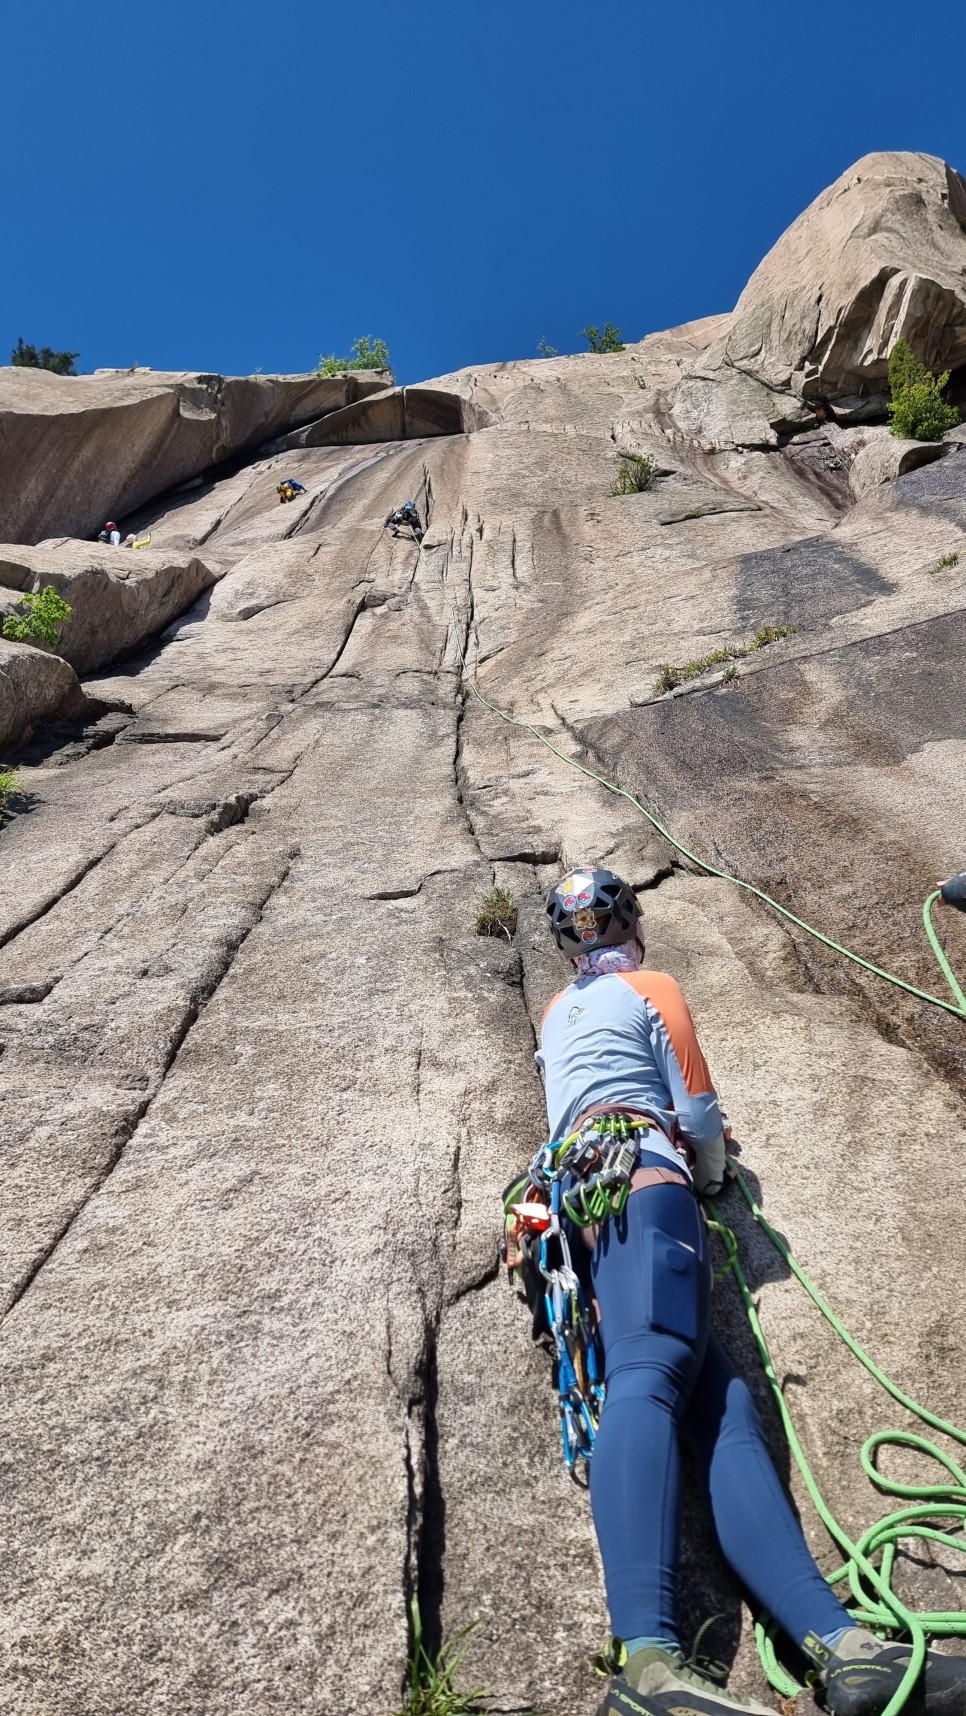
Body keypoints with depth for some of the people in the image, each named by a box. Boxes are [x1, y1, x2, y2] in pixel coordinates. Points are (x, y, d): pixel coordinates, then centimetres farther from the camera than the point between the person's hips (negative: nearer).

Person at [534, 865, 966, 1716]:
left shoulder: (557, 1012, 33)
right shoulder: (653, 987, 12)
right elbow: (699, 1112, 8)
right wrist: (713, 1171, 28)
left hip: (577, 1197, 7)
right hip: (639, 1170, -7)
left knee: (723, 1405, -10)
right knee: (653, 1368, -30)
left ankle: (840, 1646, -28)